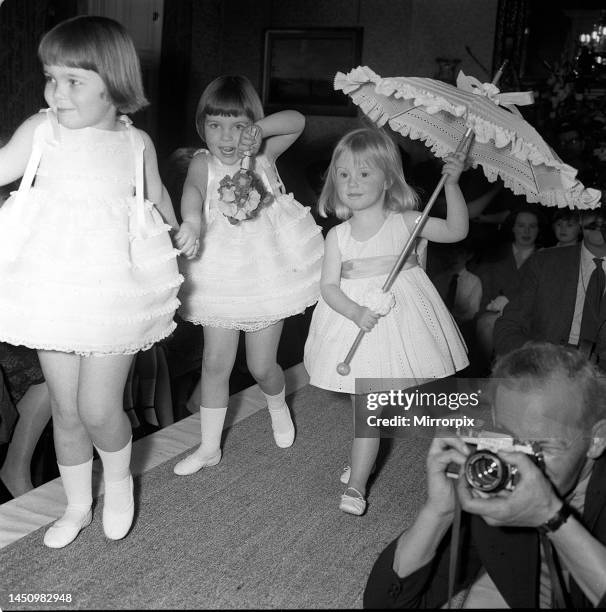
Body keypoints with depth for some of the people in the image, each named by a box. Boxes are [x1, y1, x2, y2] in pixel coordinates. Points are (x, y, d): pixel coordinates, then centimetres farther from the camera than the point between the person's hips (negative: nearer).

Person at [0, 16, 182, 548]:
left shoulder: (136, 142, 0)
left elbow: (157, 197, 15)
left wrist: (178, 243, 21)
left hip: (112, 290, -2)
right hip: (52, 289, 2)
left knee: (99, 410, -2)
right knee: (65, 407, 12)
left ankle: (119, 479, 32)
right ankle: (78, 503, 36)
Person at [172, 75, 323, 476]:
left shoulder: (263, 156, -3)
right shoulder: (203, 163, -8)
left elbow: (297, 122, -12)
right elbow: (192, 190, -31)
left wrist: (260, 129, -28)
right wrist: (191, 220, -52)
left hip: (267, 268, 0)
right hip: (221, 272, 0)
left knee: (261, 366, 7)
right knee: (216, 362, 5)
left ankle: (278, 406, 43)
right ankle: (210, 447, 21)